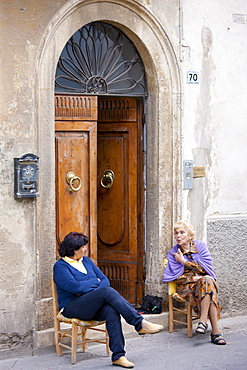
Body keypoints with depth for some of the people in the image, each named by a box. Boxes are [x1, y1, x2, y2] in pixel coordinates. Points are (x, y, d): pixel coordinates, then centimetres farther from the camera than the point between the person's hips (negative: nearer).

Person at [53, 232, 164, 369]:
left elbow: (104, 280, 14)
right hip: (72, 308, -6)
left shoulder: (86, 260, 21)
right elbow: (74, 286, -16)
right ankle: (140, 324, -30)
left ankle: (118, 355, -36)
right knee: (107, 291, -30)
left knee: (111, 310, -31)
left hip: (92, 306, 6)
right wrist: (95, 282, -2)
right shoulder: (60, 266, 0)